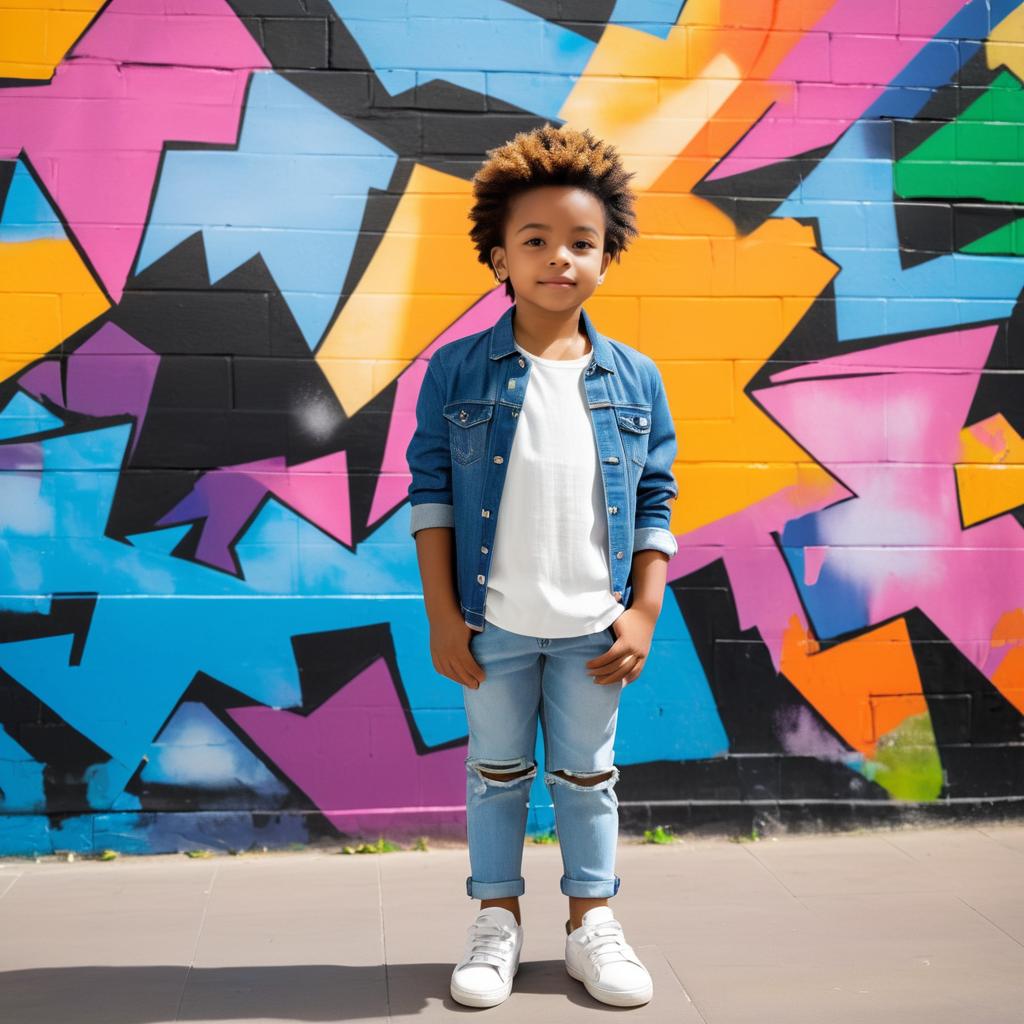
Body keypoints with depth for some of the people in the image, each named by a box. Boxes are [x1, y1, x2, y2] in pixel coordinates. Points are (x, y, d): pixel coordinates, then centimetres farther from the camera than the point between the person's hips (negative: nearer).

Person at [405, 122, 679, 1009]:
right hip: (492, 626, -1)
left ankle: (592, 920, 32)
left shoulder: (635, 380, -1)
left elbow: (655, 503, 3)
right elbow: (431, 494, -4)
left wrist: (644, 614, -2)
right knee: (497, 771, 14)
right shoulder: (457, 372, -6)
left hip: (595, 628, 1)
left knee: (588, 776, 15)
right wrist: (442, 616, -6)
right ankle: (498, 919, 31)